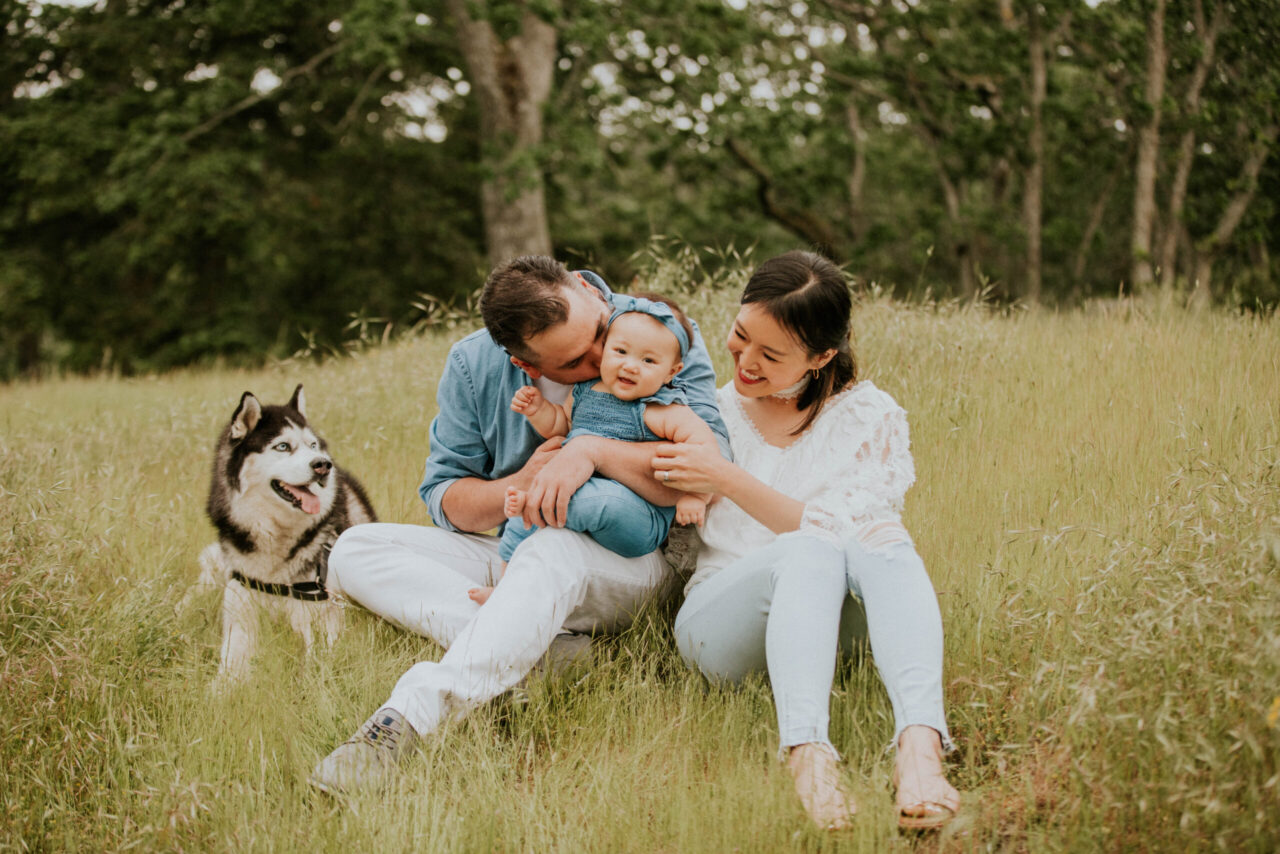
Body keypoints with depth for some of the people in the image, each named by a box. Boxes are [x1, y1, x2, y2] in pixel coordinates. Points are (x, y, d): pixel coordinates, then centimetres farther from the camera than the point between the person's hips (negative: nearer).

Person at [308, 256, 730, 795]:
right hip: (514, 552, 5)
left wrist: (593, 450, -31)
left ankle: (411, 715, -50)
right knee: (354, 552, -14)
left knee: (552, 553, -40)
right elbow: (442, 497, 0)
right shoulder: (474, 365, -4)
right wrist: (521, 485, -20)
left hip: (628, 559, -4)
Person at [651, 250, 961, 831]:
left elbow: (849, 533, -6)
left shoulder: (870, 418, 6)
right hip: (714, 623, 0)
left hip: (824, 624, 0)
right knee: (810, 551, -34)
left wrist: (730, 482, -13)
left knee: (887, 543, -33)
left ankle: (919, 743, -55)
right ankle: (808, 754, -57)